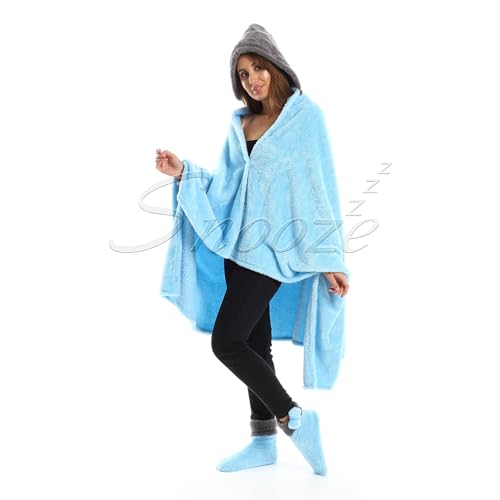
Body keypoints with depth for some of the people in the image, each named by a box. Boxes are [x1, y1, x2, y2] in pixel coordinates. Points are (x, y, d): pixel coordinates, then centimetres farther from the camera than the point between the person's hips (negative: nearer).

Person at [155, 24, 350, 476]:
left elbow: (320, 184, -10)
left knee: (226, 341, -11)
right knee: (254, 342, 10)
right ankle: (264, 441, 20)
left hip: (272, 245, -7)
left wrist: (329, 258, -13)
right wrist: (183, 172, -2)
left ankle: (294, 418, 3)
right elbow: (225, 187, 14)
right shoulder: (241, 122, 12)